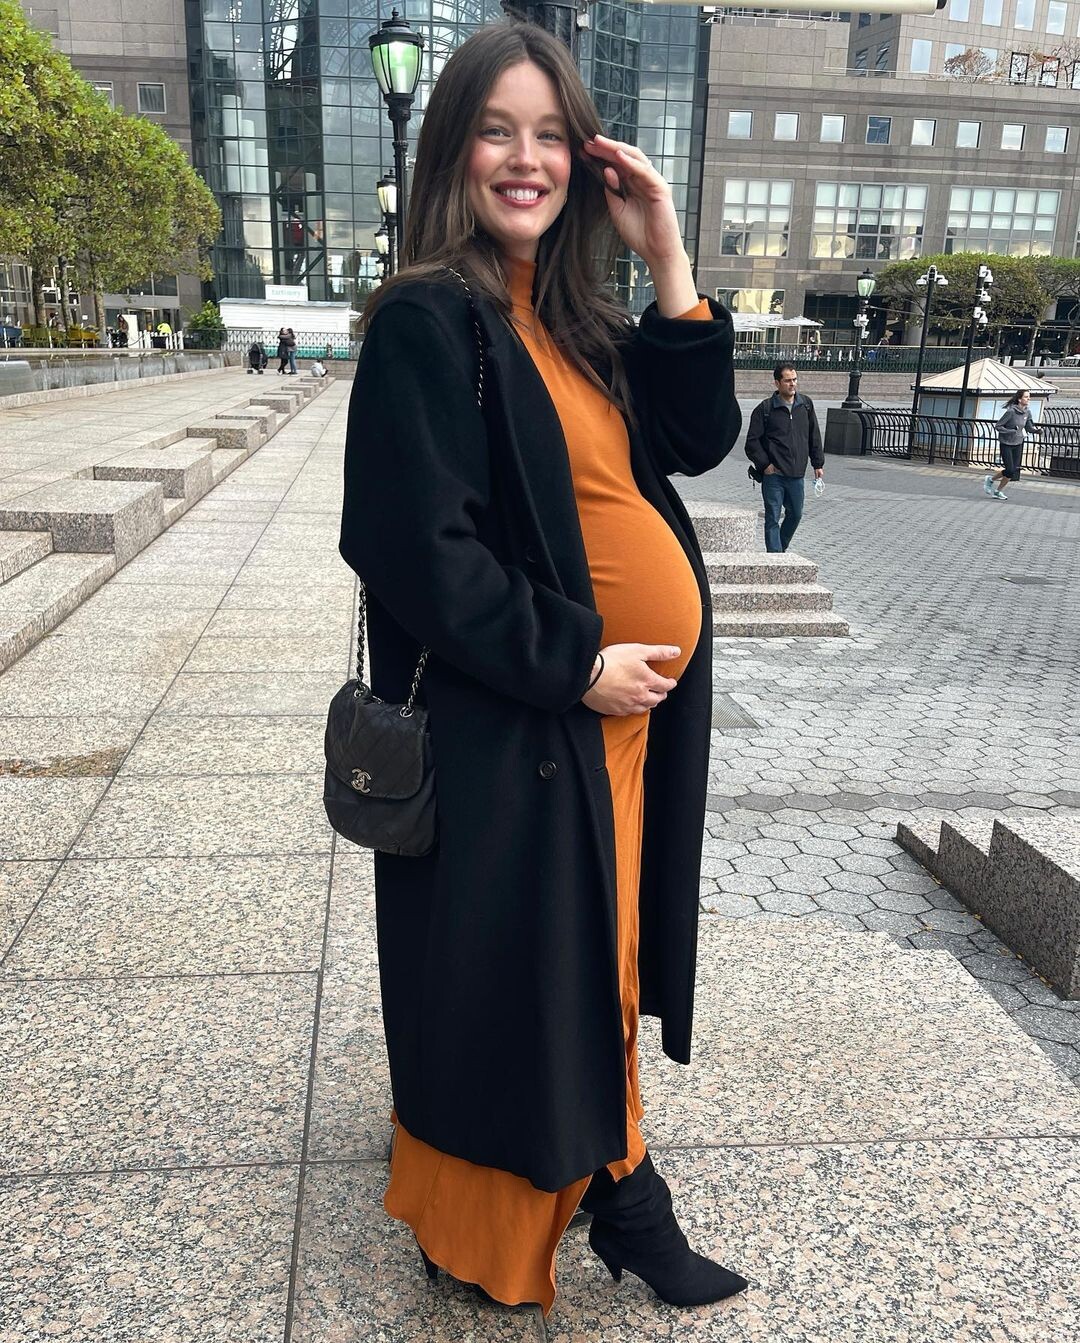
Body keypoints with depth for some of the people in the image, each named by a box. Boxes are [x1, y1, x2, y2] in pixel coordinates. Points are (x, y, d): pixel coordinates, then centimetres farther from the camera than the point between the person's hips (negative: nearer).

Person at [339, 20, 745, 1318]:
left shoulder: (575, 316, 11)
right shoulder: (428, 320, -13)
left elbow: (699, 438, 4)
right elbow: (418, 547, -20)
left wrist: (668, 261, -3)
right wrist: (575, 666, -17)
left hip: (628, 701, 7)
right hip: (514, 726, -7)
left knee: (598, 955, 19)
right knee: (519, 967, 9)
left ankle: (610, 1179, 41)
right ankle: (489, 1226, 35)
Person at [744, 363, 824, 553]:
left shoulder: (806, 404, 8)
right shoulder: (765, 409, -5)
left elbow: (814, 436, 14)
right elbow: (752, 441, -4)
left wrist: (818, 464, 11)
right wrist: (764, 464, -10)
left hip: (796, 474, 5)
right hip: (773, 474, -5)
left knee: (795, 515, 13)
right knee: (773, 518, -3)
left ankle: (780, 548, 33)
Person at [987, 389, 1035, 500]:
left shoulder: (1027, 412, 0)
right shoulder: (1011, 411, -19)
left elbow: (1029, 428, 8)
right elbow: (998, 426, -15)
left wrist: (1036, 430, -13)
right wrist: (1012, 431, -24)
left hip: (1018, 444, 6)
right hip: (1006, 443, -6)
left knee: (1015, 471, 3)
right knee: (1010, 470, -9)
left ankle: (998, 491, 19)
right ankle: (990, 480, 18)